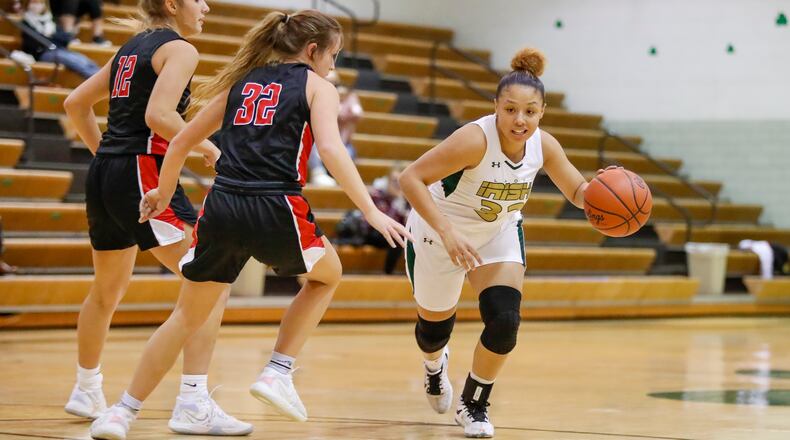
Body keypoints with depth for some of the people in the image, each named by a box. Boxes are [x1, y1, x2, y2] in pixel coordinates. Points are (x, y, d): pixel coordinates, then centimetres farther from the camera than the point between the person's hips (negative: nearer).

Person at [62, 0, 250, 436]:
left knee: (107, 290, 26)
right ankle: (192, 404, -21)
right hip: (143, 174, -9)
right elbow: (159, 115, -20)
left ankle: (85, 391, 42)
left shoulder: (131, 48, 19)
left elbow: (75, 104, 23)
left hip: (103, 174, 9)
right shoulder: (179, 49, -6)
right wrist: (208, 148, -9)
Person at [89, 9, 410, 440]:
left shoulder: (240, 82, 21)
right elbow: (331, 150, -10)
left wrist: (163, 194, 37)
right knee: (327, 275, 27)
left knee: (188, 315, 18)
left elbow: (181, 143, 22)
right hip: (275, 210, -4)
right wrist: (372, 212, -12)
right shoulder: (316, 86, 8)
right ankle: (277, 372, 14)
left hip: (221, 208, 4)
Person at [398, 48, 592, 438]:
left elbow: (578, 192, -5)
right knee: (435, 328, 12)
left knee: (505, 321, -17)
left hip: (499, 233, 3)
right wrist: (447, 232, -46)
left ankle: (473, 404, 8)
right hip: (440, 233, -3)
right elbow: (411, 178, -37)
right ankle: (435, 365, 53)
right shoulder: (475, 139, -36)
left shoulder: (544, 146, -19)